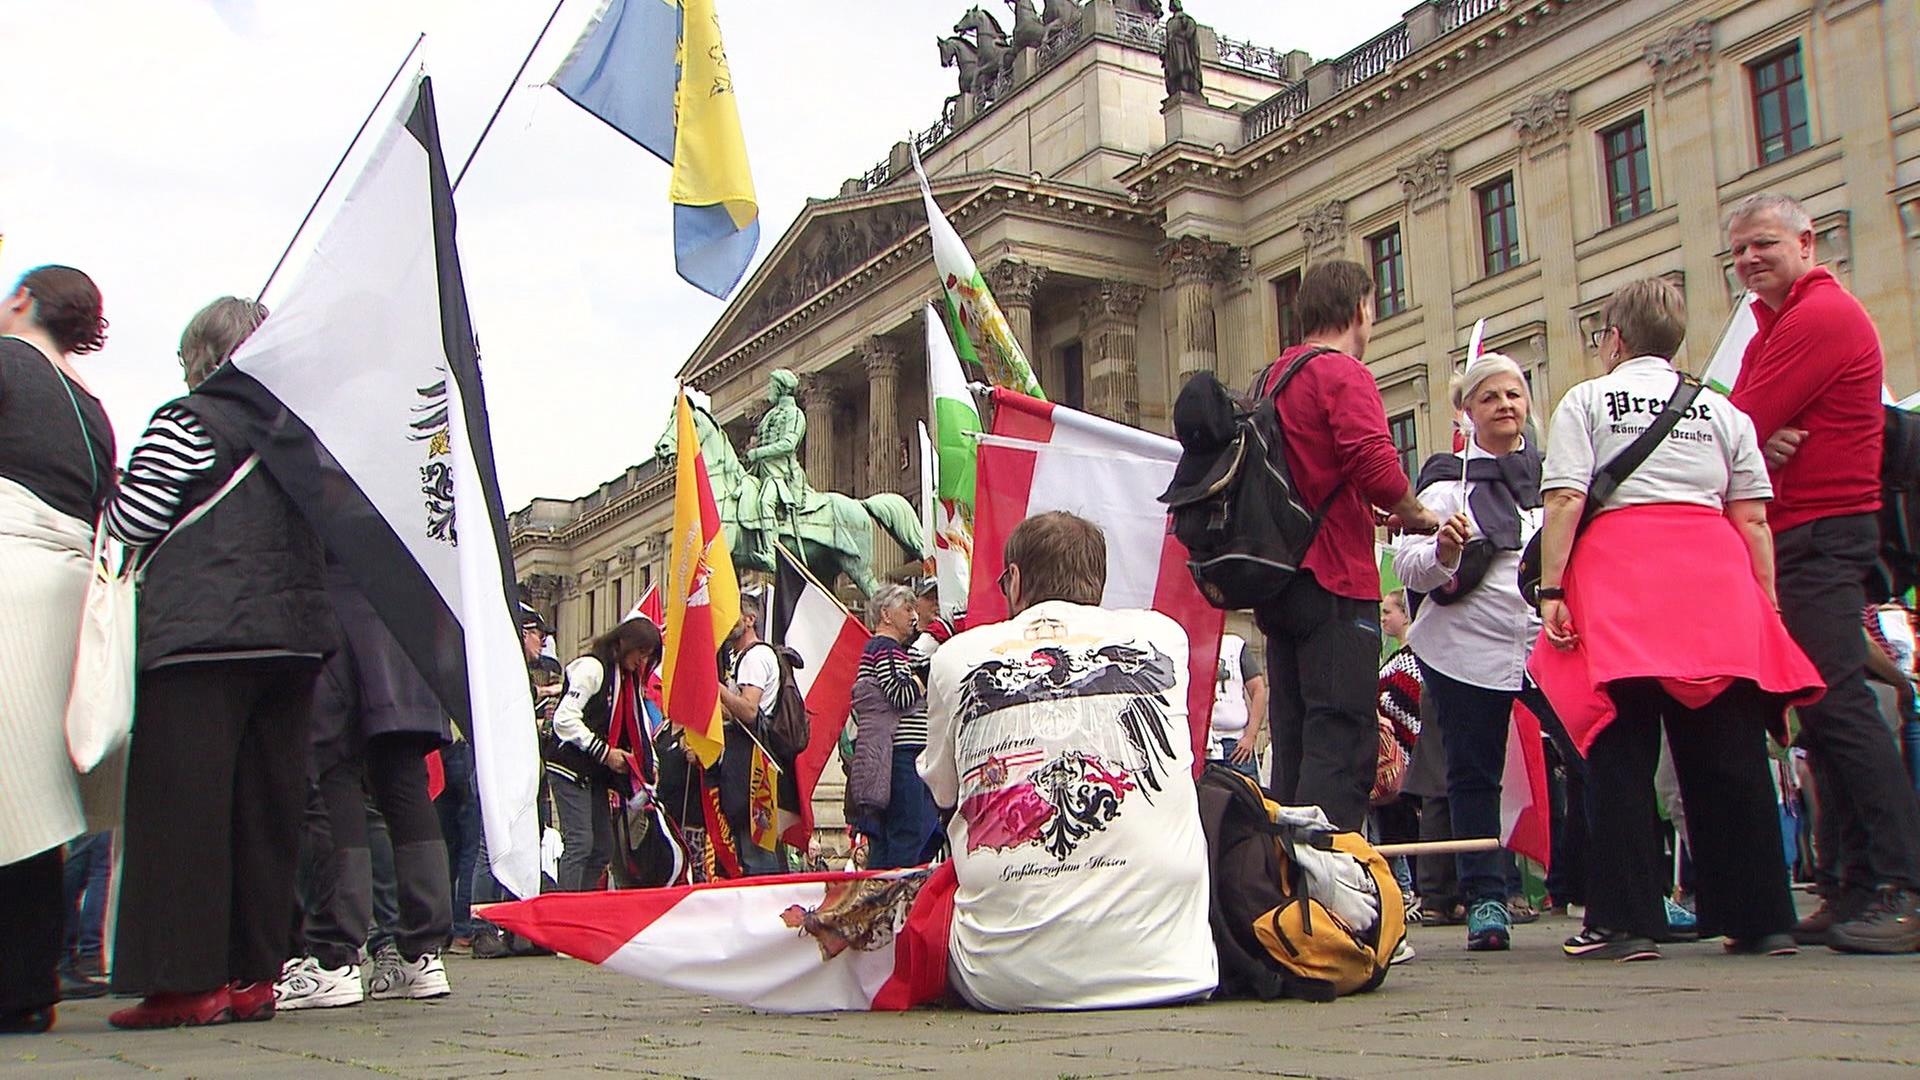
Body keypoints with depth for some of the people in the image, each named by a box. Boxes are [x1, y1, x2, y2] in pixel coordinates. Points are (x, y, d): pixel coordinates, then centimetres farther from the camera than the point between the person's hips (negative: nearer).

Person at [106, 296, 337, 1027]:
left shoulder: (186, 423, -3)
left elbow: (129, 522, -6)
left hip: (199, 635, -6)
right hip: (294, 632, 6)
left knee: (183, 803, -2)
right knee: (266, 807, 8)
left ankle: (188, 981, -2)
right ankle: (253, 975, 12)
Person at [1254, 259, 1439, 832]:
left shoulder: (1274, 377, 19)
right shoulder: (1344, 373, -8)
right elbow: (1376, 467, -20)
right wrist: (1417, 516, -3)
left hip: (1280, 578, 9)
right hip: (1336, 577, -9)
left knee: (1294, 741, 12)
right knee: (1343, 744, -9)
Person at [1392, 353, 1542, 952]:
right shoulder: (1448, 476, 2)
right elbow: (1407, 561, -5)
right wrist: (1440, 554, -24)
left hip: (1550, 644, 3)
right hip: (1466, 648, -2)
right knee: (1473, 774, 3)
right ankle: (1485, 898, 12)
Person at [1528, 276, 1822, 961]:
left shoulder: (1586, 401, 9)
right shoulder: (1721, 410, 18)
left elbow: (1564, 501, -4)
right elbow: (1753, 519, 11)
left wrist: (1550, 590, -6)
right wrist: (1767, 607, 13)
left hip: (1618, 576, -3)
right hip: (1714, 577, 3)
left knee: (1621, 752, -1)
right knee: (1730, 751, 6)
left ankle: (1625, 922, -3)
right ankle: (1760, 917, 9)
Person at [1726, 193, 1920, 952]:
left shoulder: (1820, 317, -10)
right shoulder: (1774, 327, 24)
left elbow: (1737, 429, -15)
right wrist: (1763, 445, -9)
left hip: (1820, 537, -10)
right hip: (1797, 538, 10)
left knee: (1836, 703, -16)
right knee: (1823, 710, 7)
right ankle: (1854, 888, 10)